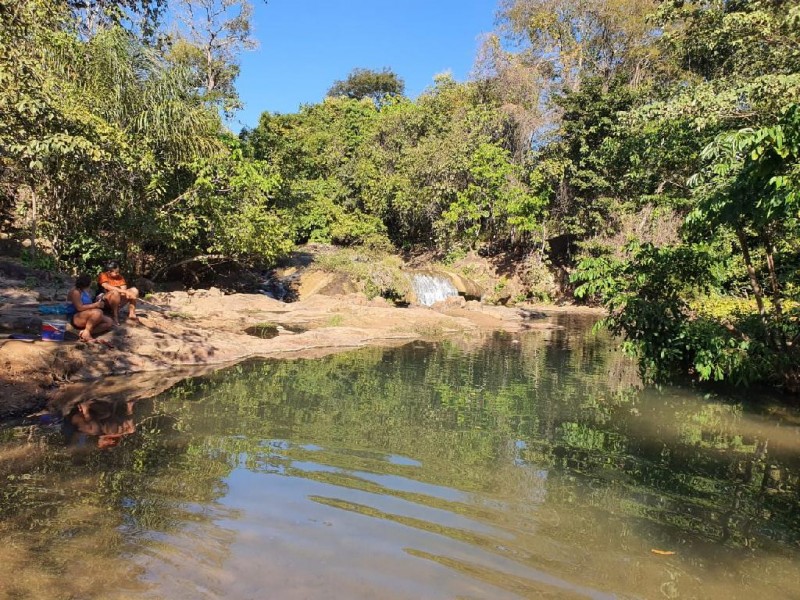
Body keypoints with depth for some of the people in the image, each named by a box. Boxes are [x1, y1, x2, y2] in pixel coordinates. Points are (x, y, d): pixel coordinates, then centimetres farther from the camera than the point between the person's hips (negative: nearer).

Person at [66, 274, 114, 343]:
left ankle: (84, 332, -21)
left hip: (88, 318, 10)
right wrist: (95, 305, -21)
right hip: (76, 318, -10)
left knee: (109, 322, -5)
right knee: (97, 312, -35)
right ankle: (86, 333, -23)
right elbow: (80, 308, -21)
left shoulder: (87, 291, 15)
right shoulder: (75, 292, -11)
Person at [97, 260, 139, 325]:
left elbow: (124, 289, -5)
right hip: (104, 301, -6)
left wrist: (126, 293, -30)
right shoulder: (103, 276, -10)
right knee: (115, 293, -37)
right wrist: (125, 292, -35)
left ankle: (131, 315, -15)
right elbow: (109, 288, -27)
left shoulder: (120, 277, 7)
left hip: (118, 300, 6)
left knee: (134, 290, -11)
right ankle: (115, 317, -23)